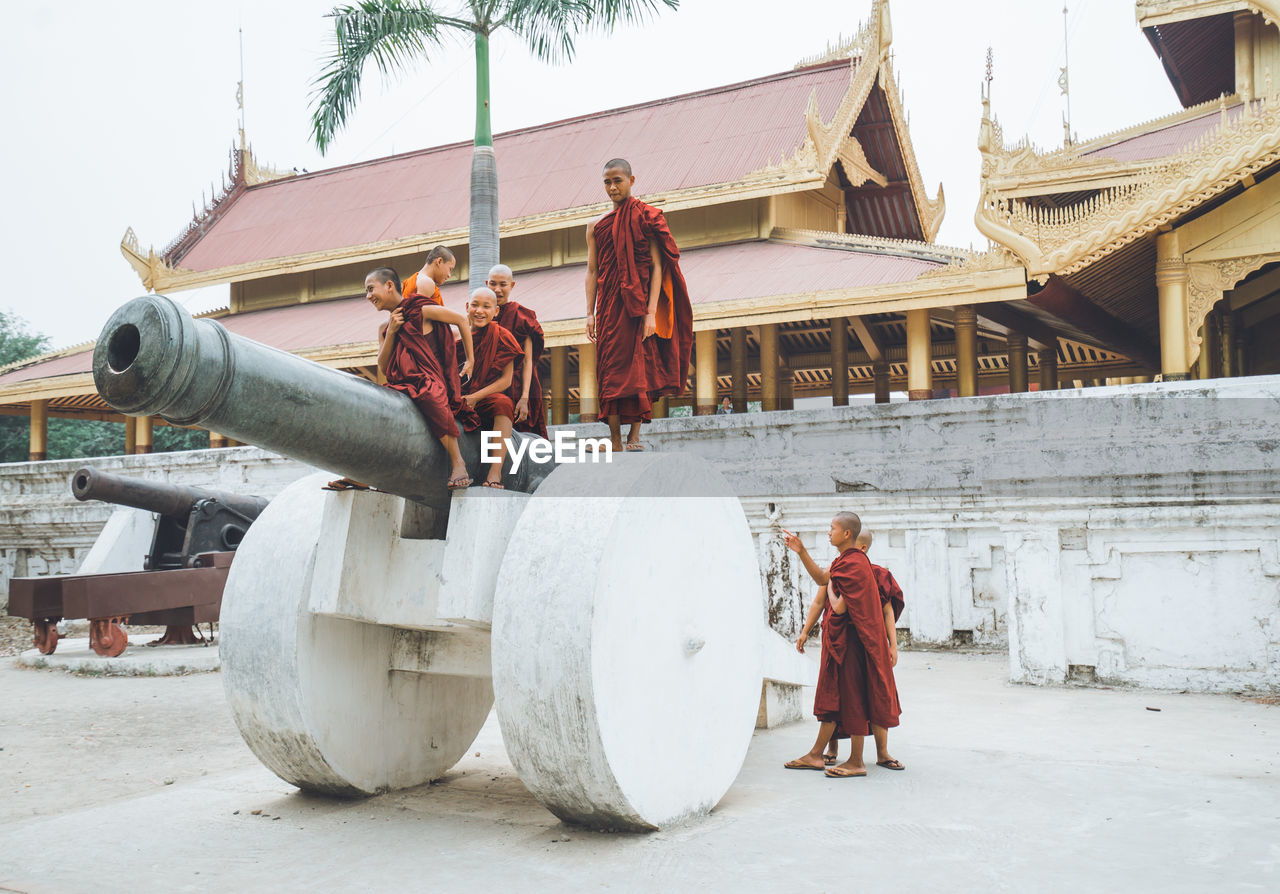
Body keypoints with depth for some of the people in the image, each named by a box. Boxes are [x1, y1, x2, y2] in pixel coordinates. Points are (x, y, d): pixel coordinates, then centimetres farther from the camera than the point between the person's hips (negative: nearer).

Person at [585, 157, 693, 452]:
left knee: (637, 368, -8)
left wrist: (651, 312, -13)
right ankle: (616, 443, 1)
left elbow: (657, 267, -4)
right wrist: (590, 313, 2)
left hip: (638, 304, -3)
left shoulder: (646, 218, 4)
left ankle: (634, 436, -4)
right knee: (610, 370, -2)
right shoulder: (596, 226, 15)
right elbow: (592, 271, 13)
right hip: (609, 306, 3)